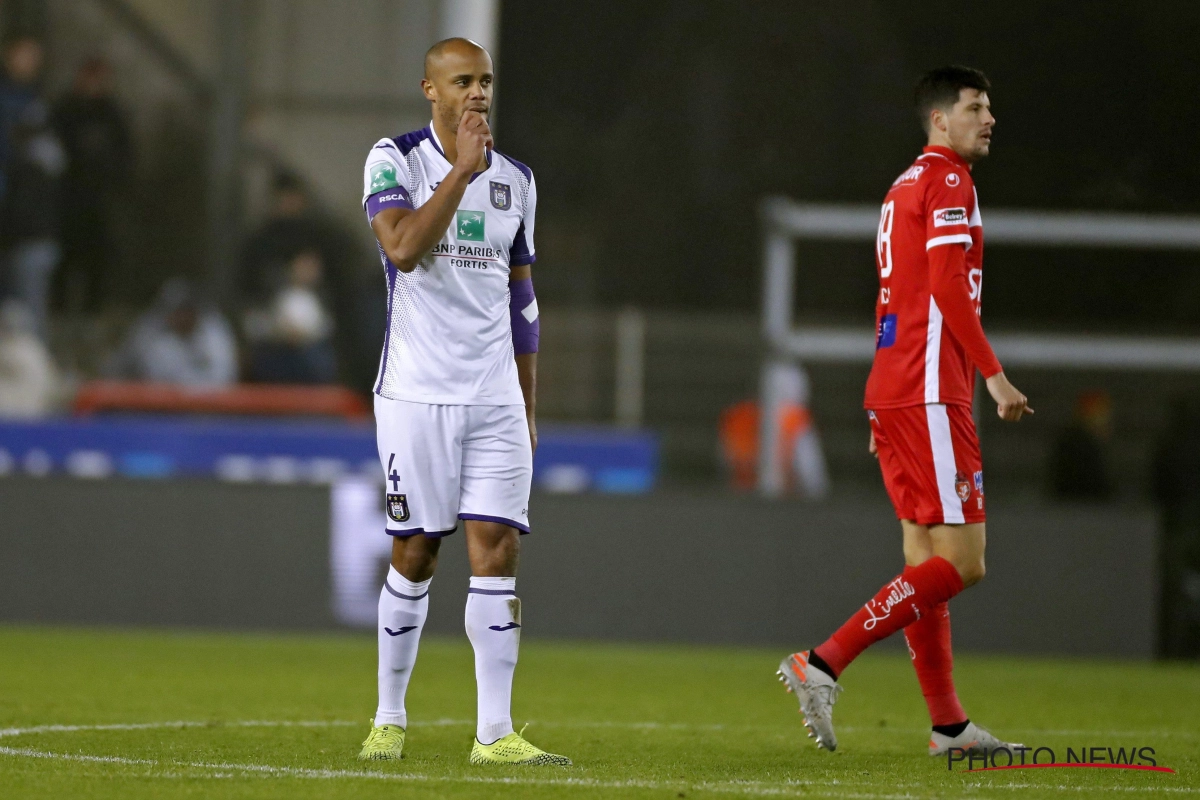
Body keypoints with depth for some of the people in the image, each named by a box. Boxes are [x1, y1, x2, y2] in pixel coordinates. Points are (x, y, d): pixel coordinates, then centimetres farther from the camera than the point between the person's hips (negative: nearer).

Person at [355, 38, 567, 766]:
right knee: (415, 555, 2)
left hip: (496, 399, 4)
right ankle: (389, 720, 17)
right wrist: (463, 169, -19)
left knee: (498, 552, -5)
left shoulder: (516, 180, 12)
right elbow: (403, 249, -22)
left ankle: (495, 733, -6)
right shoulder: (396, 160, -4)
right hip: (417, 396, -4)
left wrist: (529, 406, 17)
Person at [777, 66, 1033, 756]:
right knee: (961, 561, -10)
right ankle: (823, 666, -15)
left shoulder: (907, 187, 22)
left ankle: (949, 724, 11)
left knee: (926, 556, 10)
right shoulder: (949, 182, -7)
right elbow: (949, 291, -17)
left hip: (893, 393, 10)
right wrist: (995, 376, -18)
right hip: (930, 394, -10)